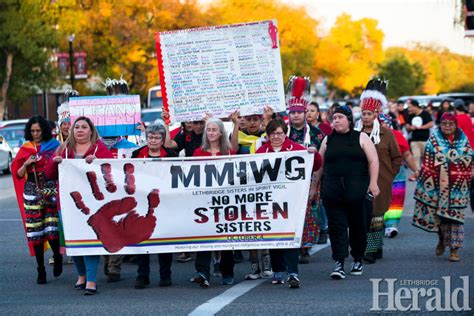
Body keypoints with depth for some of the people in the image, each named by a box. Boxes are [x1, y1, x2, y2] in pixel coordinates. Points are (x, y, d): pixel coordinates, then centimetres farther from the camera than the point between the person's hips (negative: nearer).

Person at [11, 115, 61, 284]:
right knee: (35, 232, 0)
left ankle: (57, 257, 18)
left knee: (52, 229, -12)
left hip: (51, 190, -2)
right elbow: (18, 174, 11)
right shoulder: (25, 149, 11)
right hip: (32, 191, 2)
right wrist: (26, 164, -5)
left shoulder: (54, 146, 5)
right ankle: (40, 270, 8)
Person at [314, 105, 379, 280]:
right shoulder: (328, 140, 12)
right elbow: (320, 165, 16)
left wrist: (373, 183, -11)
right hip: (332, 192, 2)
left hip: (357, 191, -1)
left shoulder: (361, 138, 5)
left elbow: (373, 161, -1)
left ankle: (357, 260, 22)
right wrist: (314, 186, 14)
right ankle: (339, 264, -8)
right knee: (337, 227, -5)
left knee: (358, 227, 6)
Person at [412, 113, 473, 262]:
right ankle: (442, 239, 33)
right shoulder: (433, 140, 3)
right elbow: (427, 164, 1)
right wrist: (425, 182, -3)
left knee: (455, 215, -6)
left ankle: (454, 249, -3)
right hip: (438, 186, 0)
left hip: (457, 187, 0)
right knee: (439, 215, 6)